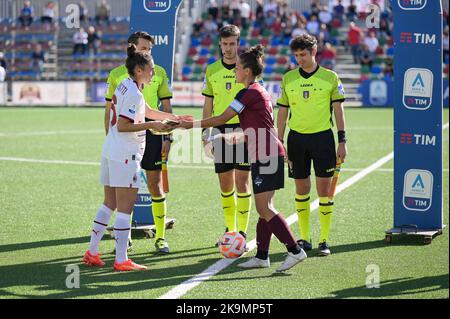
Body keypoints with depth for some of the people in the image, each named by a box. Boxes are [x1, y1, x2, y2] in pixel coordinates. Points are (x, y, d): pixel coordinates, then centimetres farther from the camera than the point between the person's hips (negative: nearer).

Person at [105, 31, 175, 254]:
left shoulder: (158, 73, 5)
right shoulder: (116, 74, 5)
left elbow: (167, 108, 7)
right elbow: (109, 109, 8)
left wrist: (167, 138, 0)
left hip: (151, 132, 0)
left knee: (155, 186, 1)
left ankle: (160, 238, 9)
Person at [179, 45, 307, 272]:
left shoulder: (249, 93, -12)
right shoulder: (261, 92, 16)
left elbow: (221, 119, -10)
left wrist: (192, 124, -2)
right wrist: (238, 137, 23)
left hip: (265, 157, -10)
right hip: (269, 155, 10)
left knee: (264, 209, -10)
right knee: (264, 208, 11)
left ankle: (295, 250, -12)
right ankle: (262, 256, 14)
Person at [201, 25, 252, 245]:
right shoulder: (212, 70, 8)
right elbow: (208, 105, 12)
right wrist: (205, 135, 7)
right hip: (220, 131, 3)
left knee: (241, 182, -7)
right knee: (225, 185, 8)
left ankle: (242, 231, -3)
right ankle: (229, 229, 20)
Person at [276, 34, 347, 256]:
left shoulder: (330, 78, 0)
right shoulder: (288, 79, 6)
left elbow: (338, 110, 1)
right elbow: (282, 112, 10)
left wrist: (342, 141, -5)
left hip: (323, 137, -2)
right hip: (297, 137, 2)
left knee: (324, 189, -3)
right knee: (301, 190, 6)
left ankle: (324, 240, 2)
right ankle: (304, 238, 14)